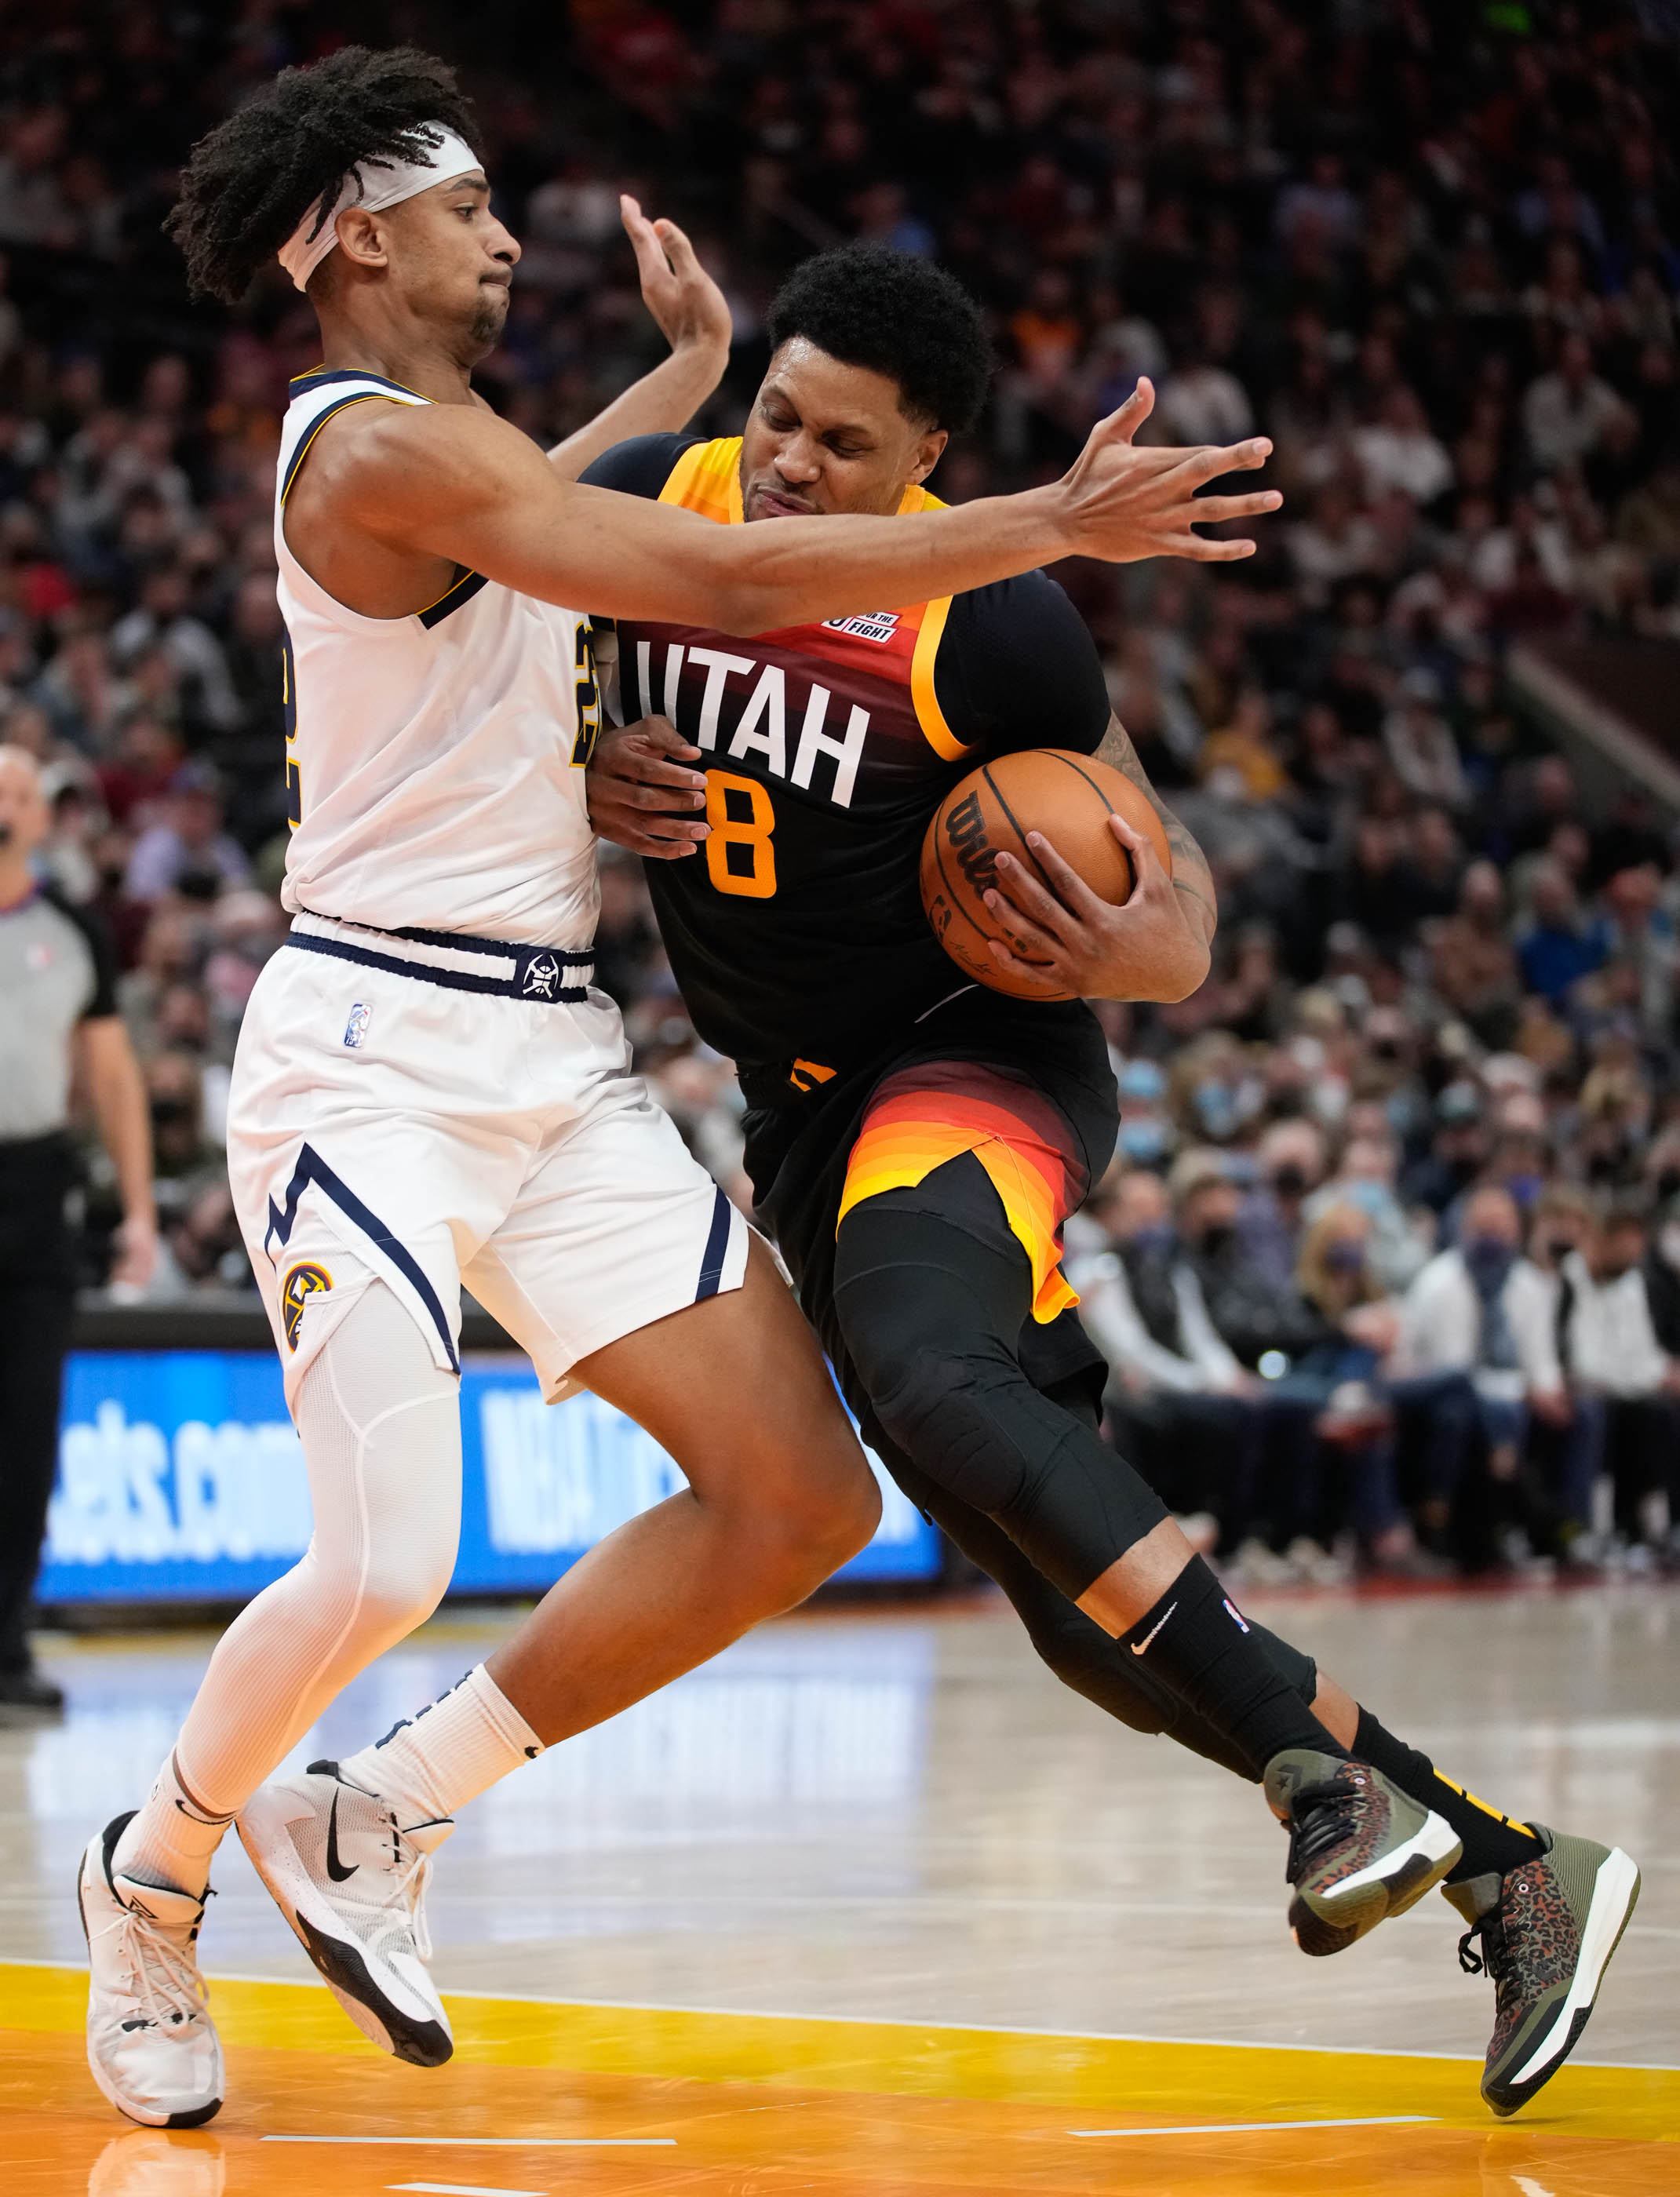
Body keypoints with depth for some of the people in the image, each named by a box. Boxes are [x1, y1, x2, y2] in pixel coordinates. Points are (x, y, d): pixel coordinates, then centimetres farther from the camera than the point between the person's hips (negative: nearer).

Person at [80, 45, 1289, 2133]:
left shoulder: (436, 449, 17)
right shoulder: (379, 442, -14)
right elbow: (731, 583, -21)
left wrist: (691, 374, 40)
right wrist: (1054, 524, -19)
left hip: (553, 1059, 9)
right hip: (378, 1047, -9)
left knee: (802, 1501, -2)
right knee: (384, 1566, -18)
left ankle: (370, 1826, 11)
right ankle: (157, 1868, 14)